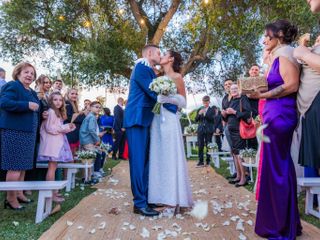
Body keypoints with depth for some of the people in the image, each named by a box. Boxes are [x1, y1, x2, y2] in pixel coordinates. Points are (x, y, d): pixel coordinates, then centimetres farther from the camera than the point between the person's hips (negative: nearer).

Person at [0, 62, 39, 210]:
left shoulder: (32, 92, 17)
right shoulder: (12, 86, -8)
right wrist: (27, 105, -23)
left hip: (28, 132, 9)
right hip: (14, 131, -9)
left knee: (23, 165, 14)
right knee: (15, 166, -4)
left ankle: (19, 194, 26)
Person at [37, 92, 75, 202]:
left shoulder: (59, 113, 18)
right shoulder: (51, 111, -11)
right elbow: (49, 128, -16)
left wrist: (67, 127, 7)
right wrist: (65, 127, -12)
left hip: (57, 142, 9)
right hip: (52, 142, -9)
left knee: (53, 167, 11)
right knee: (52, 167, -8)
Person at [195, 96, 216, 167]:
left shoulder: (212, 109, 4)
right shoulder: (199, 109, 12)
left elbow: (212, 118, -9)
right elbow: (196, 120, 6)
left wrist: (205, 113, -19)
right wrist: (199, 114, -11)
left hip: (209, 130, -2)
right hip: (201, 129, 2)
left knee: (208, 146, 2)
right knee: (200, 146, -1)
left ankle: (208, 161, 12)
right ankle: (201, 162, 4)